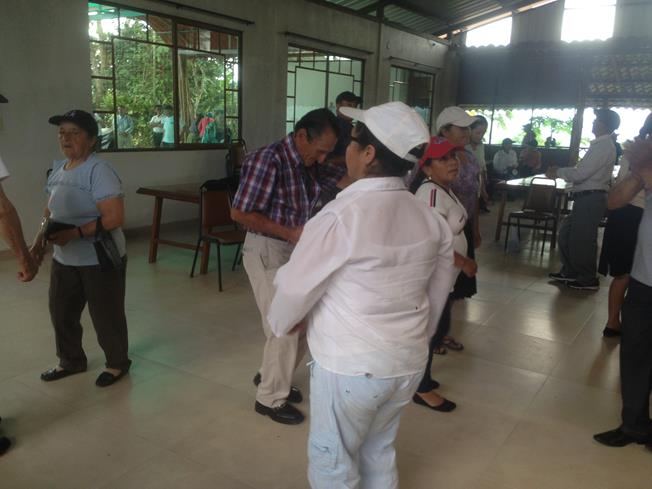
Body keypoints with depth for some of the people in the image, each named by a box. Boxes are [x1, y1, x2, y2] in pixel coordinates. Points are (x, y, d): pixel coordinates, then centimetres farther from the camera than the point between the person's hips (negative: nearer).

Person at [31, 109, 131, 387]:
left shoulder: (98, 170, -19)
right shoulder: (58, 168, 7)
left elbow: (114, 218, -26)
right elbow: (51, 209, 19)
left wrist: (73, 233, -27)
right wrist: (41, 237, 3)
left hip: (100, 260, -8)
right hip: (64, 259, 8)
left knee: (105, 314, 6)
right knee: (61, 311, 18)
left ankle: (118, 363, 28)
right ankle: (71, 361, 40)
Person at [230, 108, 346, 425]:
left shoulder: (308, 165, 5)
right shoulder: (267, 160, -21)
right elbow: (239, 213, -22)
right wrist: (290, 233, -22)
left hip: (296, 251, 8)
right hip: (267, 252, -8)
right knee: (284, 327, -2)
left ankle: (270, 376, 36)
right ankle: (270, 399, 19)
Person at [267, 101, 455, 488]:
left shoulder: (340, 217, -23)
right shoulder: (431, 219, -3)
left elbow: (296, 286, -13)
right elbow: (439, 290, 9)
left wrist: (281, 324, 9)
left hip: (349, 365, -6)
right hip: (409, 362, 6)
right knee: (379, 451, 26)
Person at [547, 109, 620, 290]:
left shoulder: (603, 146, -17)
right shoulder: (601, 145, 15)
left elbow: (580, 174, -22)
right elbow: (584, 171, 17)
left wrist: (558, 172, -7)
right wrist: (560, 171, 9)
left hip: (591, 199, -10)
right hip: (587, 198, 10)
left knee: (582, 239, -1)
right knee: (566, 233, 17)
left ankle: (588, 280, 14)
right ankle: (570, 272, 29)